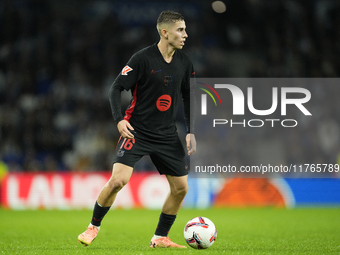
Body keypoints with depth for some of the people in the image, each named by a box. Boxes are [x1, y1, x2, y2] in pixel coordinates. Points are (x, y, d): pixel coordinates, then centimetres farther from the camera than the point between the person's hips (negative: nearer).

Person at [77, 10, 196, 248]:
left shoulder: (184, 63, 4)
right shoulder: (143, 58, -12)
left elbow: (189, 98, 14)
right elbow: (116, 88, -10)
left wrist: (191, 132, 5)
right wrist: (119, 119, -23)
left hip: (167, 135, 6)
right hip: (137, 131, -5)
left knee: (181, 187, 1)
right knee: (118, 180, -20)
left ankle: (160, 238, 18)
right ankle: (94, 226, 3)